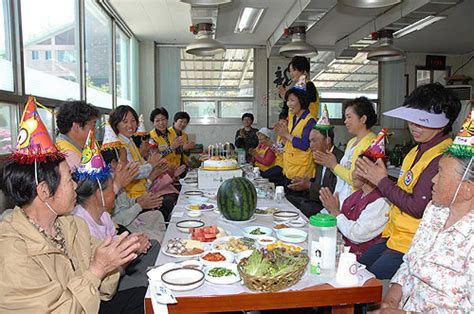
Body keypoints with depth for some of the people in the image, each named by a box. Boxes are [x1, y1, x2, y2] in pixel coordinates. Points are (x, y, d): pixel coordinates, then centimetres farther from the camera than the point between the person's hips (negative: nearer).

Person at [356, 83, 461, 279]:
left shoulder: (443, 158, -22)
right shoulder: (418, 150, 9)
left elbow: (418, 207, -23)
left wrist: (383, 181, -15)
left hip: (412, 245, -9)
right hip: (394, 236, 9)